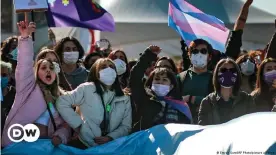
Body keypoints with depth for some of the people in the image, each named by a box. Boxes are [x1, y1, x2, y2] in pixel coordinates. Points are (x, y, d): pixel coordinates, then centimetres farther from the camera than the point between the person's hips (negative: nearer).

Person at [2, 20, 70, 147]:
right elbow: (25, 65, -6)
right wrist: (25, 38, -19)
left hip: (45, 144, 3)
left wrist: (60, 136, -8)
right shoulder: (29, 87, 10)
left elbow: (65, 125, 15)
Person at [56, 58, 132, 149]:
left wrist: (110, 138, -8)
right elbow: (62, 103, -1)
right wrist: (77, 124, -4)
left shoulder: (124, 99, 9)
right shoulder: (86, 89, -2)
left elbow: (126, 126, 8)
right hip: (85, 144, -3)